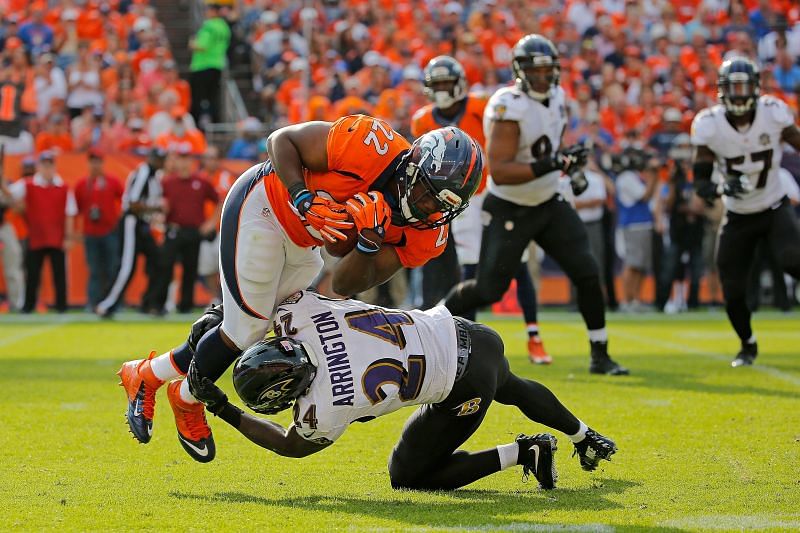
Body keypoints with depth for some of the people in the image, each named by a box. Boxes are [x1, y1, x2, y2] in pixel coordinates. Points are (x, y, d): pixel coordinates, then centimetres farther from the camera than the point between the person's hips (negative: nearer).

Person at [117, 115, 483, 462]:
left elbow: (345, 285, -15)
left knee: (249, 326, 12)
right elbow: (281, 140, -21)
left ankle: (147, 374, 30)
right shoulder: (373, 146, -33)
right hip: (260, 208, -7)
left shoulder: (426, 232, -16)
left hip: (301, 243, 7)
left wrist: (369, 240, -33)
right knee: (246, 330, -4)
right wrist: (302, 200, -34)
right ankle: (188, 401, 22)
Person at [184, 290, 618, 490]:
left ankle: (523, 453, 6)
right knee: (511, 389, 39)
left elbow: (291, 446, -2)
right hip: (464, 335, 7)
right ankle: (586, 438, 58)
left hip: (464, 389, -7)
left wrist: (224, 412, 0)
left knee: (407, 477, 9)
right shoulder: (300, 315, -16)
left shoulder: (322, 410, -25)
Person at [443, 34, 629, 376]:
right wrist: (551, 164, -36)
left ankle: (600, 356, 7)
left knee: (587, 275, -3)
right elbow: (499, 171, -31)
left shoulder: (556, 98, 0)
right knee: (489, 289, -1)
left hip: (549, 204, 7)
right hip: (509, 210, -7)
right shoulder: (509, 108, -25)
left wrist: (572, 167, 5)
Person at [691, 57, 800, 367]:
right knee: (733, 293, 2)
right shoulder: (709, 125, -17)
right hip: (737, 218, 1)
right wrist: (721, 188, -36)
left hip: (775, 210, -1)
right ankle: (748, 346, 30)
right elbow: (700, 183, -15)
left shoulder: (773, 113, -16)